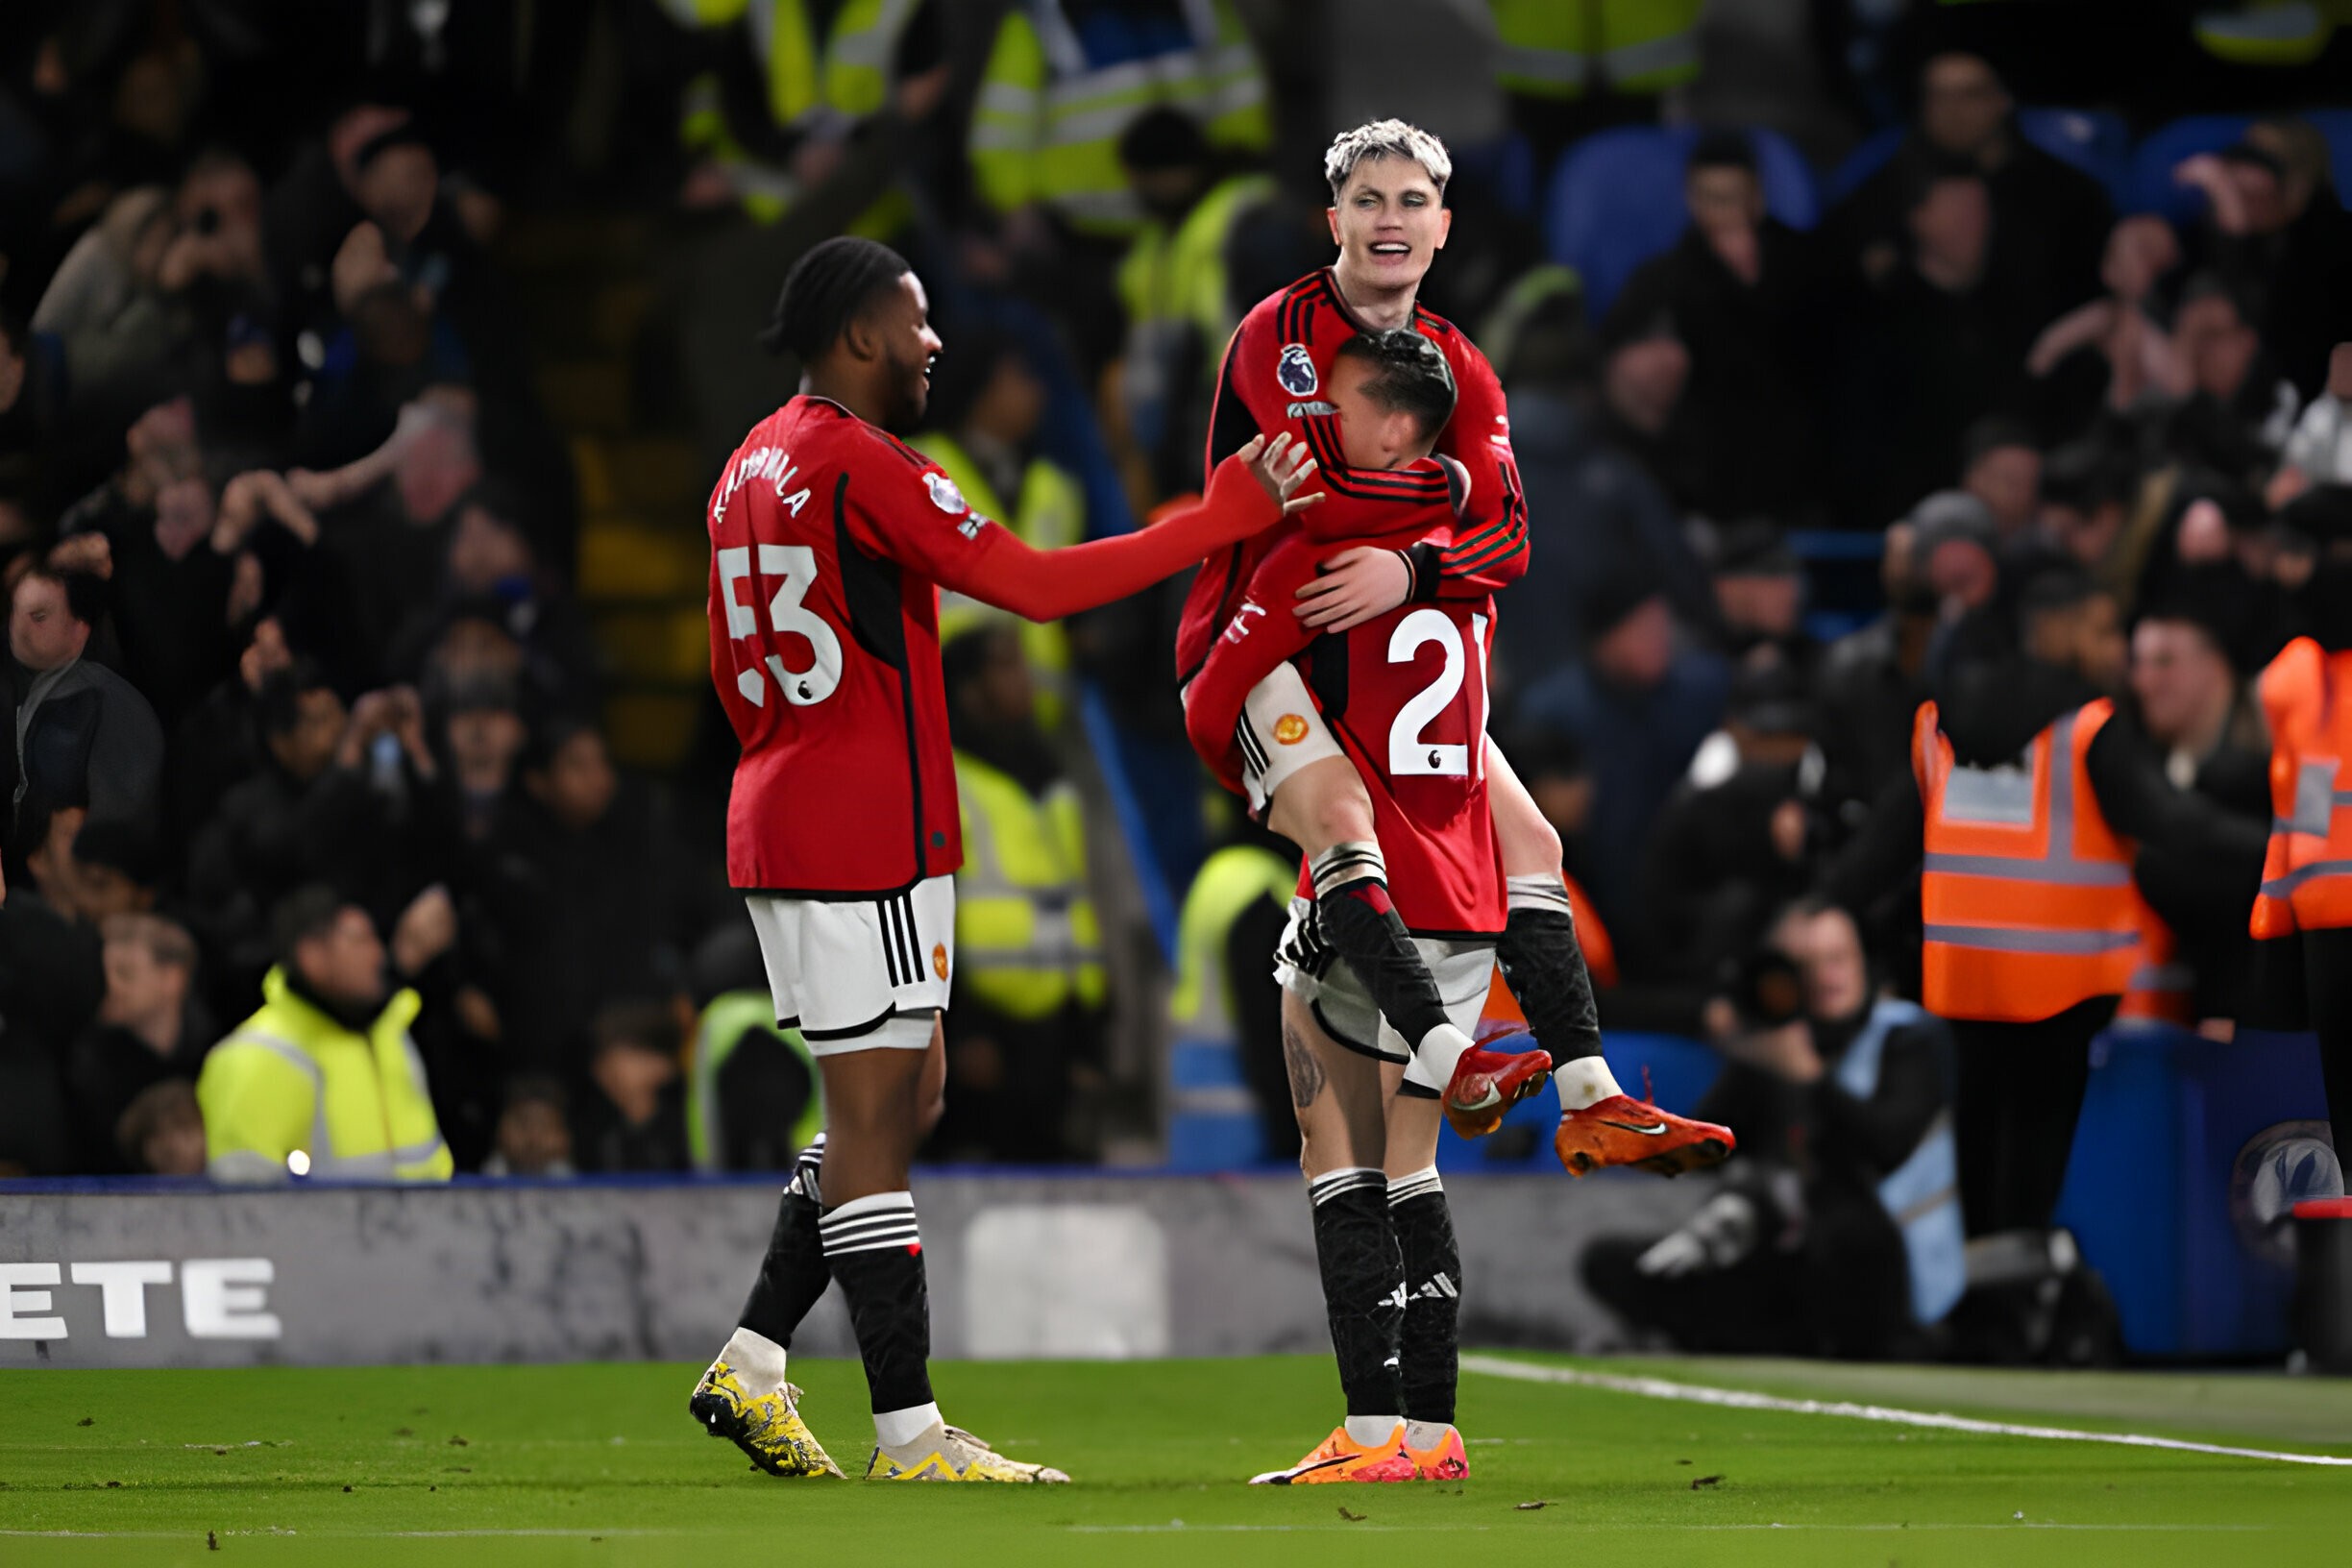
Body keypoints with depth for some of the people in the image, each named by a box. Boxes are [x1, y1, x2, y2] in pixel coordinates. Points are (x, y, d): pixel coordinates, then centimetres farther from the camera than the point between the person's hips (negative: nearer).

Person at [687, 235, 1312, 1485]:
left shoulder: (751, 470, 15)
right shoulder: (861, 466, -14)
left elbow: (733, 673, 23)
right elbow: (1035, 586, -19)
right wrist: (1226, 518, -14)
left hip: (777, 818, 10)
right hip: (866, 838, -10)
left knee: (904, 1094, 16)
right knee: (875, 1116, -6)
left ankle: (751, 1369, 14)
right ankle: (909, 1435, -4)